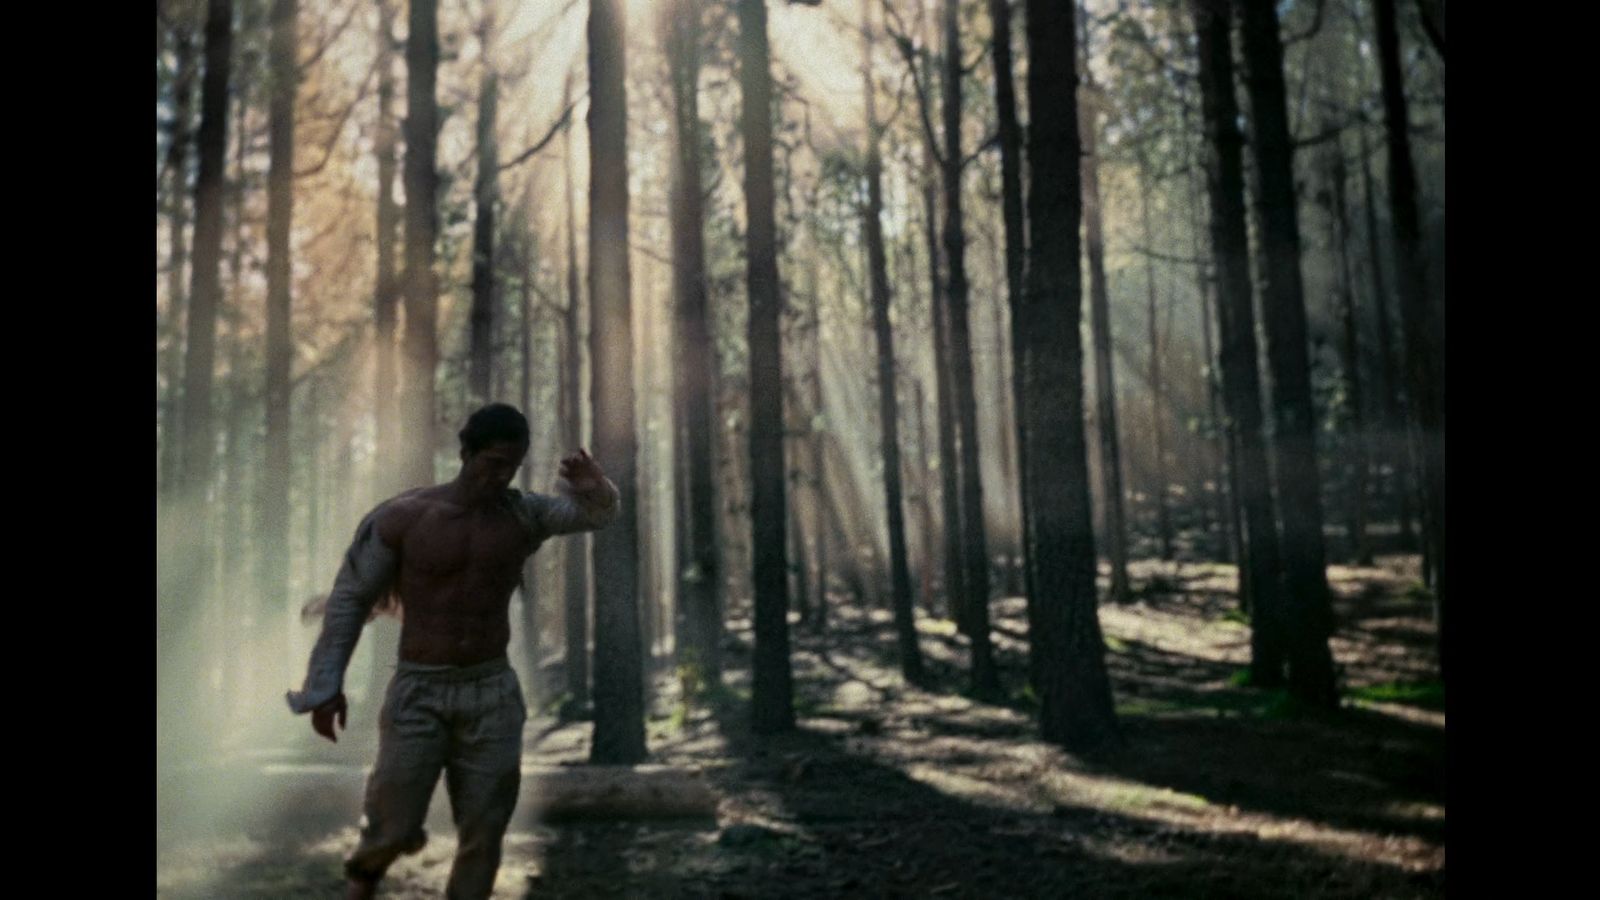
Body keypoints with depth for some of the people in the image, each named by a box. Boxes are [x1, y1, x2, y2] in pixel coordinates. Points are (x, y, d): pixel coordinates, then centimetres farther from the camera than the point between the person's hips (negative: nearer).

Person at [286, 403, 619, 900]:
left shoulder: (524, 515, -1)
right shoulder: (400, 517, -9)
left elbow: (595, 513, -5)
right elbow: (350, 598, -2)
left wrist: (594, 489, -30)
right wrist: (326, 685, -4)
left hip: (492, 694, 2)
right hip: (419, 695, -2)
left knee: (484, 832, 6)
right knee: (396, 830, -1)